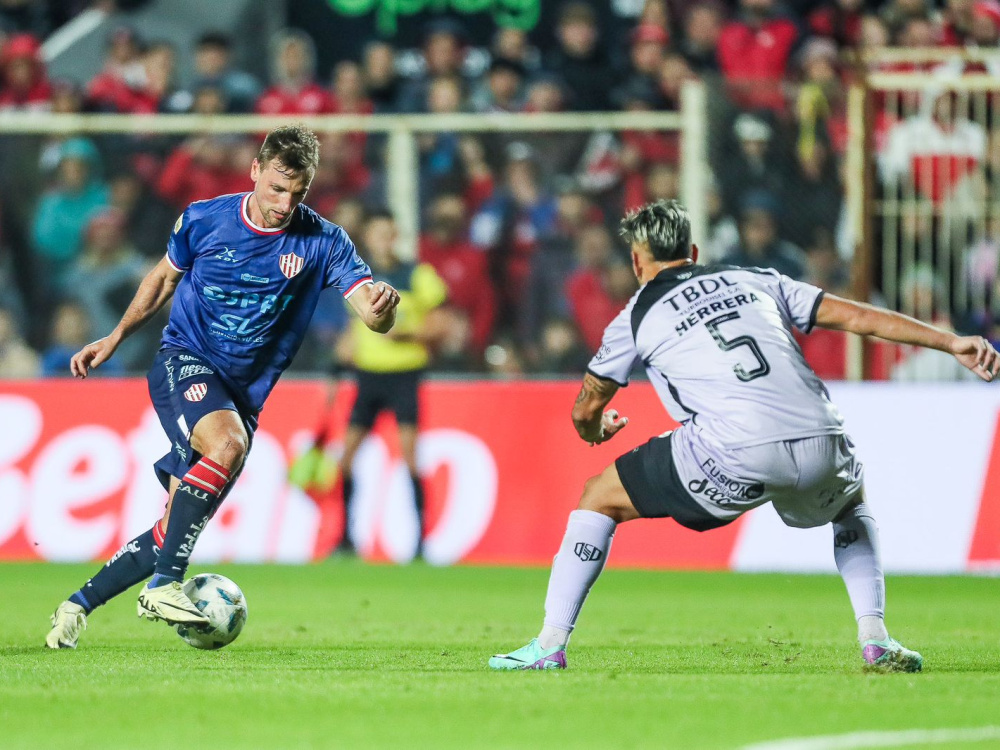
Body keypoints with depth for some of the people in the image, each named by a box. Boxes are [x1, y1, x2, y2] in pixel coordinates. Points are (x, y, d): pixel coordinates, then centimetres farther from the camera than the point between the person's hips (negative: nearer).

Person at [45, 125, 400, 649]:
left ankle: (79, 605, 20)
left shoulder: (322, 242, -6)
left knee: (178, 529, 1)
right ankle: (164, 585, -33)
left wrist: (382, 304, -39)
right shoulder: (204, 220, -5)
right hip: (184, 360, -3)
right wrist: (113, 340, 16)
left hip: (242, 393, 3)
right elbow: (165, 277, 15)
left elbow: (375, 318, -15)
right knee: (227, 444, -35)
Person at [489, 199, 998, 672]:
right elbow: (857, 316, 20)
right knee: (852, 504, 38)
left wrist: (598, 432, 51)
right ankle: (876, 638, 21)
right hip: (819, 445, 3)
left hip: (734, 456, -3)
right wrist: (952, 342, 22)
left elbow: (585, 413, 26)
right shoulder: (756, 281, 25)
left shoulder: (637, 318, 17)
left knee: (599, 499, 17)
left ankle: (550, 644, 12)